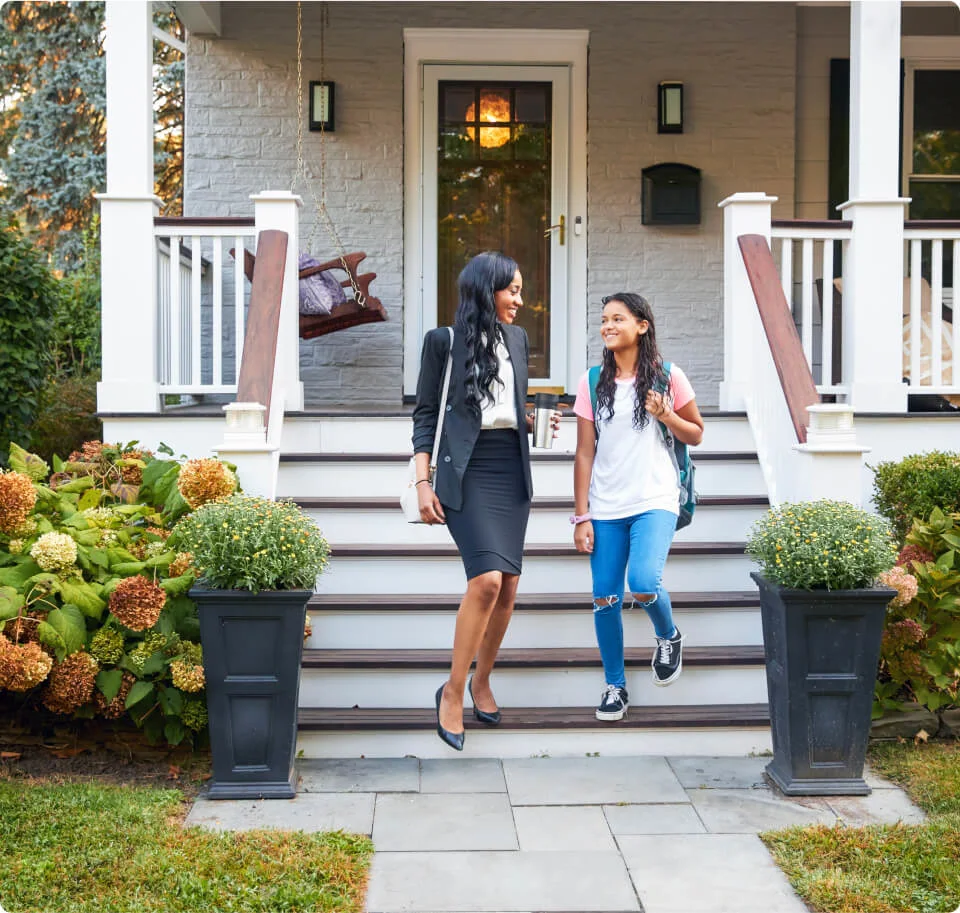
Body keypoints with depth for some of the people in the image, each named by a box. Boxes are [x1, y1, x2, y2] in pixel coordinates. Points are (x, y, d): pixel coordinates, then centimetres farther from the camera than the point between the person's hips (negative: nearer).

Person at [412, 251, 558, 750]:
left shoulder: (518, 338, 14)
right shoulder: (444, 340, -1)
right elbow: (425, 414, 0)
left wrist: (537, 422, 1)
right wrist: (423, 483, -7)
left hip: (511, 468, 6)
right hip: (466, 470, -6)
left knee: (508, 585, 4)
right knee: (487, 578, -20)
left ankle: (482, 680, 24)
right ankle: (452, 691, -6)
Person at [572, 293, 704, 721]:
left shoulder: (668, 377, 0)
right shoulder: (592, 382, 4)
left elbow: (696, 434, 10)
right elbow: (584, 454, 4)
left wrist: (665, 416, -11)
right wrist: (581, 517, 0)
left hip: (655, 502, -2)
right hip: (605, 508, 3)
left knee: (643, 584, -22)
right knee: (604, 598, 2)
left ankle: (668, 637, 12)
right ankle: (615, 686, 20)